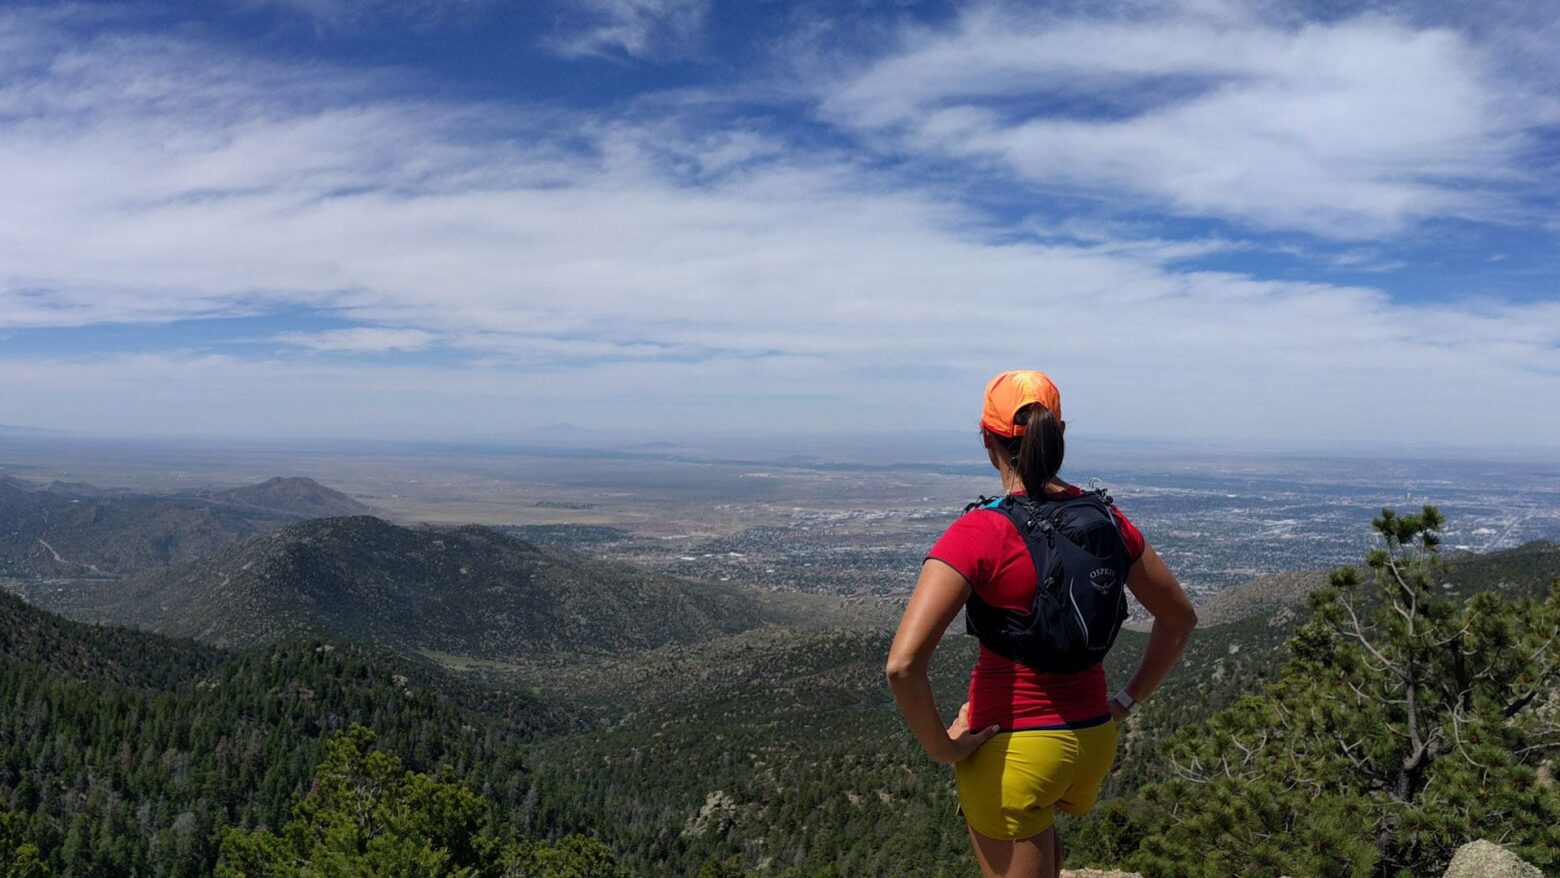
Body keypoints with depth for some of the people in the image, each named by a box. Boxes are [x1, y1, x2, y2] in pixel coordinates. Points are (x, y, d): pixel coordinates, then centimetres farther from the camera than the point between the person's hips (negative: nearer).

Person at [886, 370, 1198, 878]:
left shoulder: (978, 534, -20)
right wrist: (1124, 703, 13)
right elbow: (1180, 618, 10)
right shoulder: (1104, 520, -3)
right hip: (1094, 744, 6)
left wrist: (941, 746, -14)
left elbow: (903, 663, -29)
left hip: (1014, 751, -6)